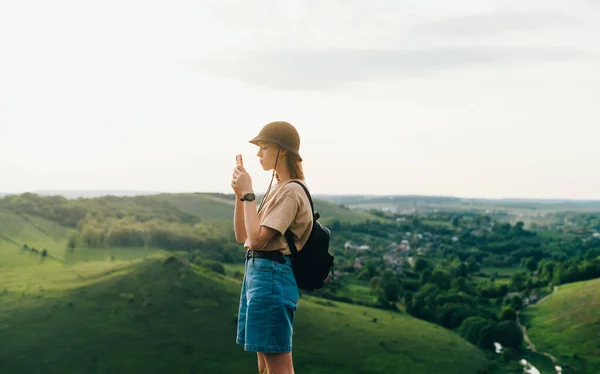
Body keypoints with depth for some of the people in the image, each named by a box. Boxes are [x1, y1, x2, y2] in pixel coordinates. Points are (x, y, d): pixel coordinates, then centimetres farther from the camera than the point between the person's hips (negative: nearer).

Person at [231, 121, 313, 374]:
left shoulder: (291, 192, -14)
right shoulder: (275, 189, 16)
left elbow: (257, 238, -20)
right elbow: (241, 236, 16)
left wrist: (248, 193, -14)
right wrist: (240, 194, 6)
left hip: (271, 277, -10)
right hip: (256, 272, 10)